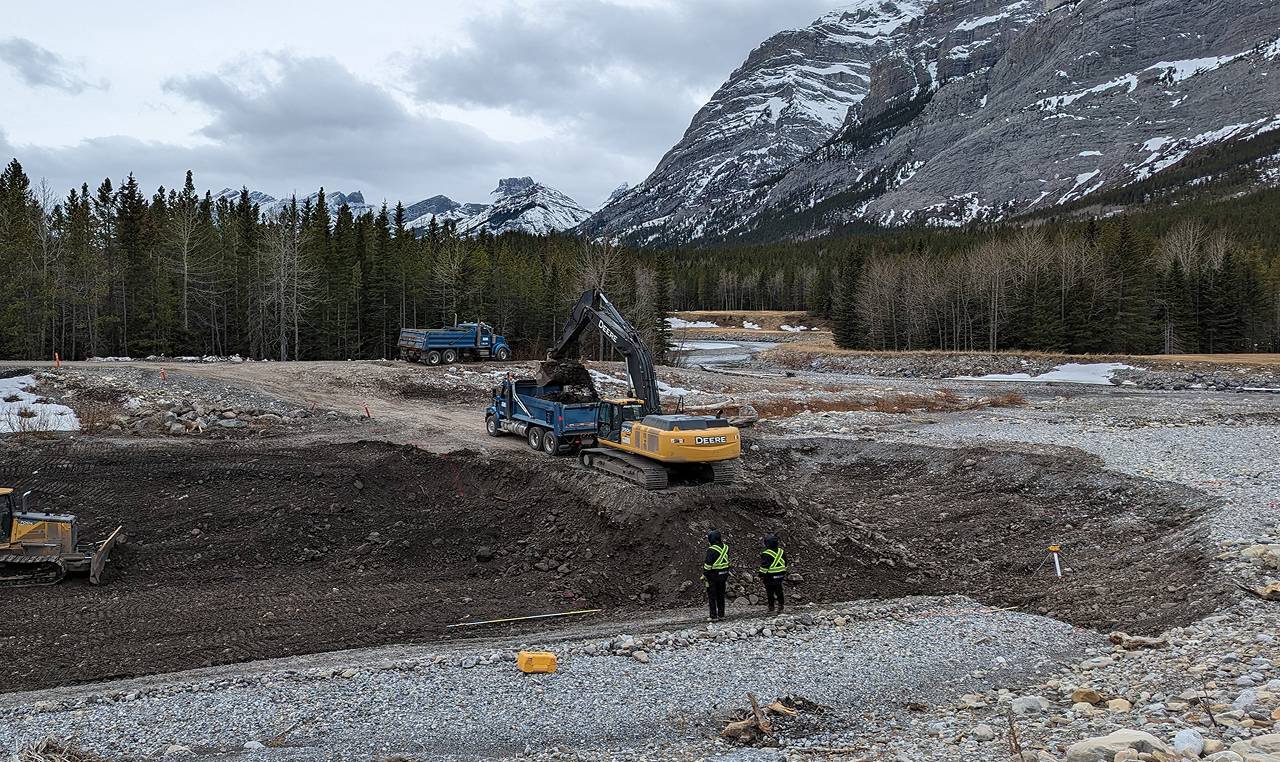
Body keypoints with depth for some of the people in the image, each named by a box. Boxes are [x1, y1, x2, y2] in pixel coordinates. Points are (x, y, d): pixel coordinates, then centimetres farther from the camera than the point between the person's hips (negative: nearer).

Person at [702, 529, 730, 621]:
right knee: (721, 595, 15)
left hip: (713, 575, -6)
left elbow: (708, 564, -17)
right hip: (723, 574, 6)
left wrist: (704, 575, -10)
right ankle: (721, 614, 20)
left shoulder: (712, 549, -19)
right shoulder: (725, 547, 2)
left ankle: (713, 616, 4)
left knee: (712, 596, 3)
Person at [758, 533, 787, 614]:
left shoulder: (766, 554, -18)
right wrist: (785, 573, 24)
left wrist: (761, 575, -8)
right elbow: (785, 563, 14)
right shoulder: (781, 551, 3)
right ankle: (780, 607, 18)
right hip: (780, 575, 6)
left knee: (770, 593, 3)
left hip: (770, 577, -6)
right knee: (779, 591, 15)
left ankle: (771, 608, 6)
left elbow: (764, 566, -17)